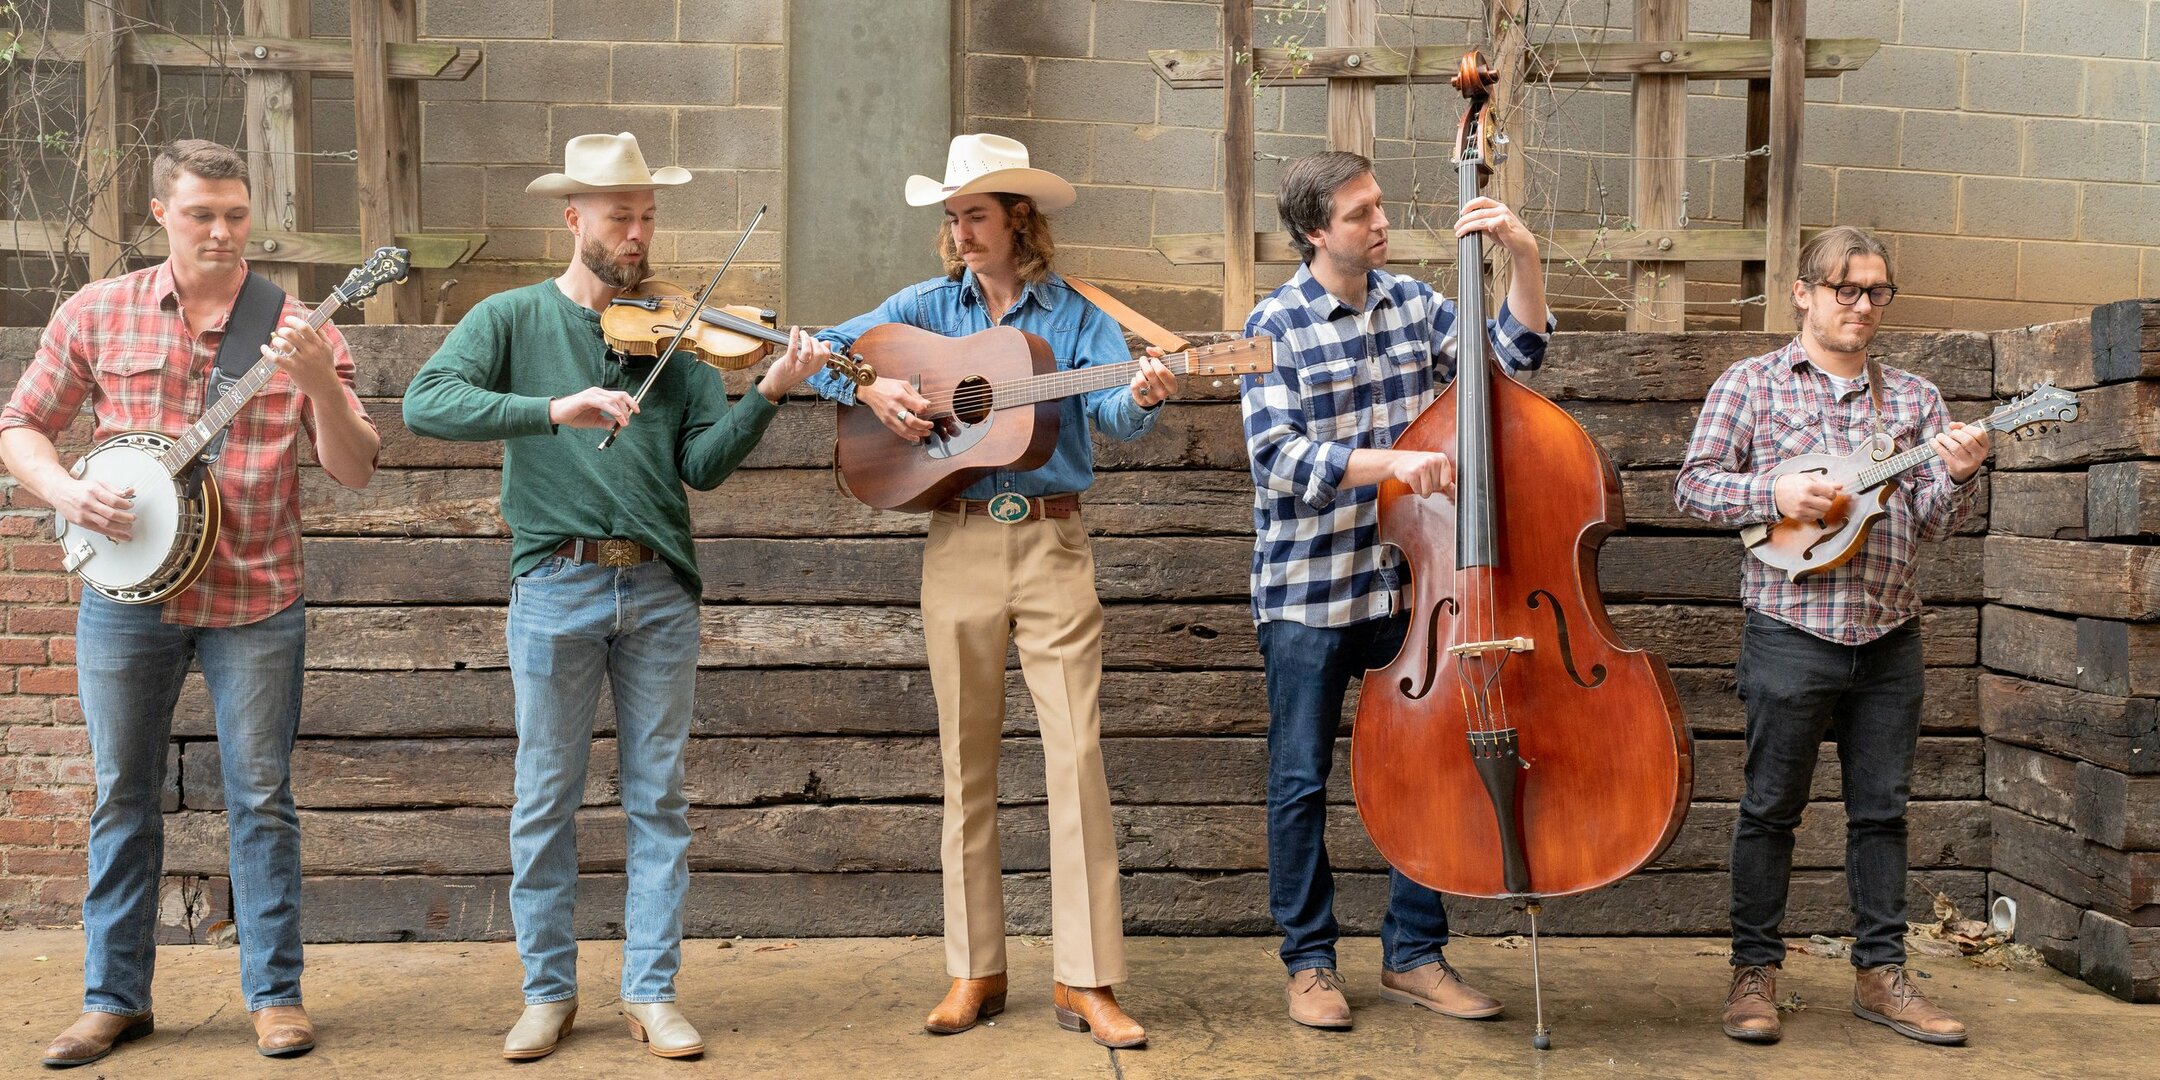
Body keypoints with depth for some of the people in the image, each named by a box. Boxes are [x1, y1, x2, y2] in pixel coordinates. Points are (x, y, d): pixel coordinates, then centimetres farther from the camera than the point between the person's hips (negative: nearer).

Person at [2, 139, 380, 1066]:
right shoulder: (97, 313, 3)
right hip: (126, 596, 2)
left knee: (262, 798, 4)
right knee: (122, 798, 10)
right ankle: (115, 998, 23)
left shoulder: (298, 329, -1)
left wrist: (318, 383, -23)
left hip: (256, 600, -1)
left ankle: (275, 992, 15)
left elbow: (355, 470, -6)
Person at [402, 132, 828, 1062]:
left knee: (657, 797, 6)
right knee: (545, 799, 6)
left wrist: (767, 394, -15)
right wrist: (554, 408, -24)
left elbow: (703, 465, 1)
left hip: (659, 590, 2)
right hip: (556, 584, -2)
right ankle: (548, 991, 21)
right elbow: (427, 404, -12)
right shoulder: (512, 319, 5)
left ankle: (652, 992, 17)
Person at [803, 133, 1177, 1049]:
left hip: (1054, 542, -2)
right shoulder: (926, 307, 10)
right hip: (959, 545, 2)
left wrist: (1142, 394, -33)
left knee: (1076, 754, -7)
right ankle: (976, 969, 17)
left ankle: (1087, 980, 0)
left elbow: (1112, 410, -11)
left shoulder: (1077, 316, 4)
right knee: (967, 760, 7)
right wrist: (871, 388, -10)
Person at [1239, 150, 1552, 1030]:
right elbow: (1278, 458, -18)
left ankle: (1413, 956, 22)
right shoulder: (1277, 324, -9)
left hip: (1407, 582, 5)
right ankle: (1309, 963, 20)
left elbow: (1515, 353, 6)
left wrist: (1525, 257, -7)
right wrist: (1389, 461, -29)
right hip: (1306, 593, -4)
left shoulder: (1412, 302, 6)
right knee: (1301, 781, 5)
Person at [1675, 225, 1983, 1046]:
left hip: (1890, 633, 4)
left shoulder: (1915, 398, 13)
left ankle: (1880, 973, 20)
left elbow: (1930, 523, 8)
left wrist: (1957, 476, -13)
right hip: (1791, 629, -4)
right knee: (1772, 806, 3)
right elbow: (1694, 485, -2)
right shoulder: (1753, 383, 3)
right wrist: (1776, 493, -17)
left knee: (1881, 808, 9)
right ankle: (1755, 971, 14)